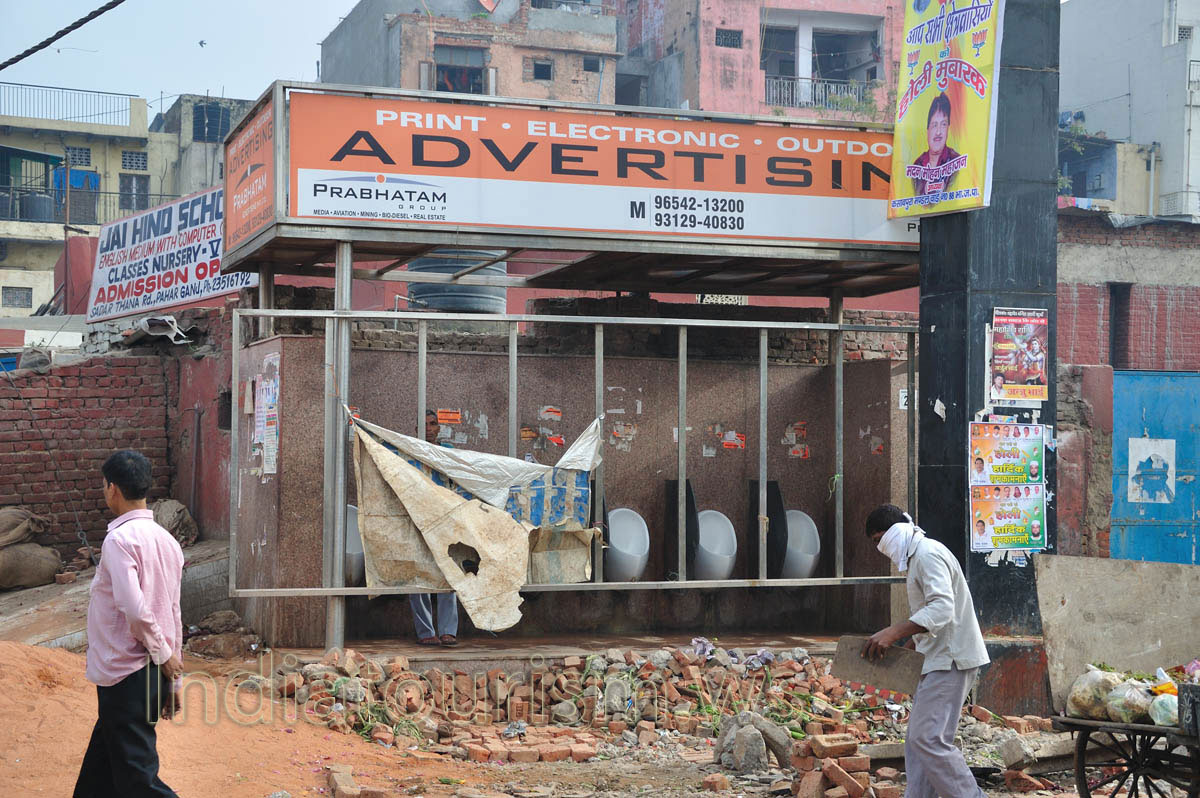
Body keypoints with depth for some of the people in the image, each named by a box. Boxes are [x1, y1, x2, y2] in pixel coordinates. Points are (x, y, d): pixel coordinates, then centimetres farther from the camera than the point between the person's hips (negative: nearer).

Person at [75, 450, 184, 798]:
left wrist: (163, 653, -11)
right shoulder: (167, 541, 10)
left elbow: (134, 609, -26)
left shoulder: (120, 539, -15)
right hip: (156, 676, 9)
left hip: (125, 675, -9)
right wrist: (172, 681, 19)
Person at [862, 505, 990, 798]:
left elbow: (942, 609, -25)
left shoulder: (927, 553, -12)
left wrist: (894, 632, -32)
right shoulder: (917, 556, 21)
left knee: (928, 739, -16)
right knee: (918, 741, 8)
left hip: (951, 659, -11)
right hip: (941, 659, 11)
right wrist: (912, 642, 18)